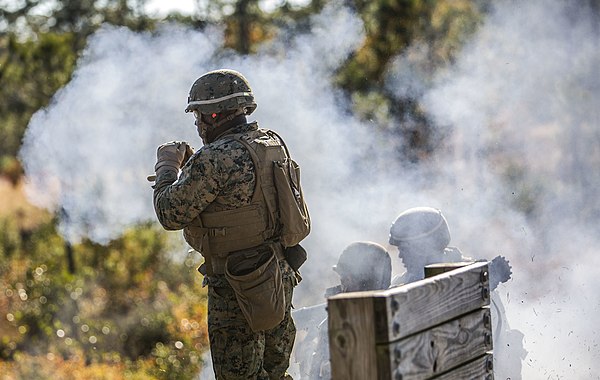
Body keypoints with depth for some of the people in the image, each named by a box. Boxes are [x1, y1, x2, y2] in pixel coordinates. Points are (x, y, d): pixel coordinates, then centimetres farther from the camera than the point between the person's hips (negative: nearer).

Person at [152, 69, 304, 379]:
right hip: (280, 281, 8)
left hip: (240, 293, -8)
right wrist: (189, 163, 14)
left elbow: (170, 214, -14)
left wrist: (167, 165, 2)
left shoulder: (215, 160, -21)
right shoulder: (273, 144, 4)